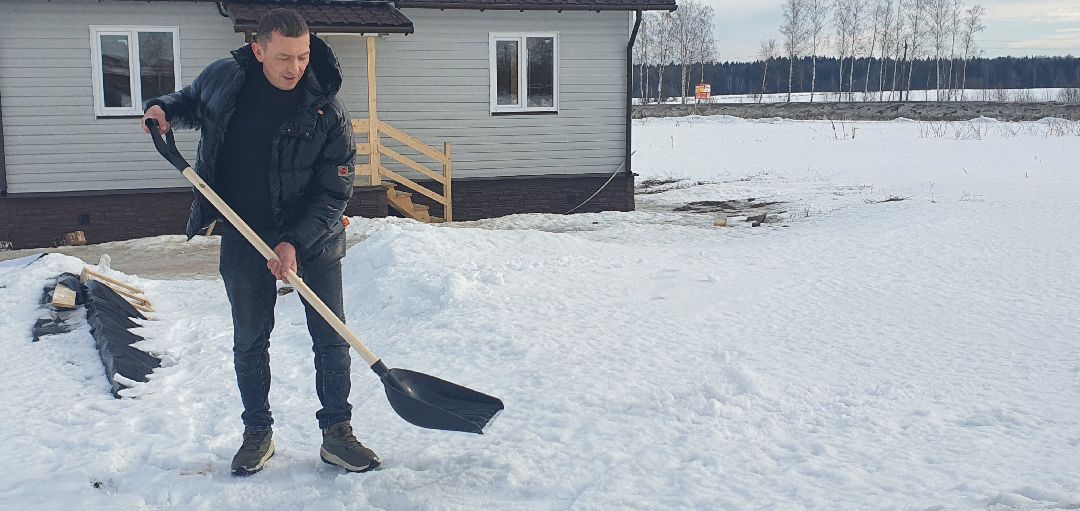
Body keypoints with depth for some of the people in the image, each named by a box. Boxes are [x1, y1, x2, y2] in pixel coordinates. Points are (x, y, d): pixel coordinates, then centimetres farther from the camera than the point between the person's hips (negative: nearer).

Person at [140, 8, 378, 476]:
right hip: (244, 237, 2)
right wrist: (163, 109, -4)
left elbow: (335, 192, -14)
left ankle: (337, 434, 15)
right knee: (249, 341, 10)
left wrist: (294, 241, -22)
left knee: (331, 339, 2)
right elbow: (191, 103, 18)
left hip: (312, 238, -2)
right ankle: (257, 433, 26)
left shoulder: (327, 113, -15)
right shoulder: (224, 78, -6)